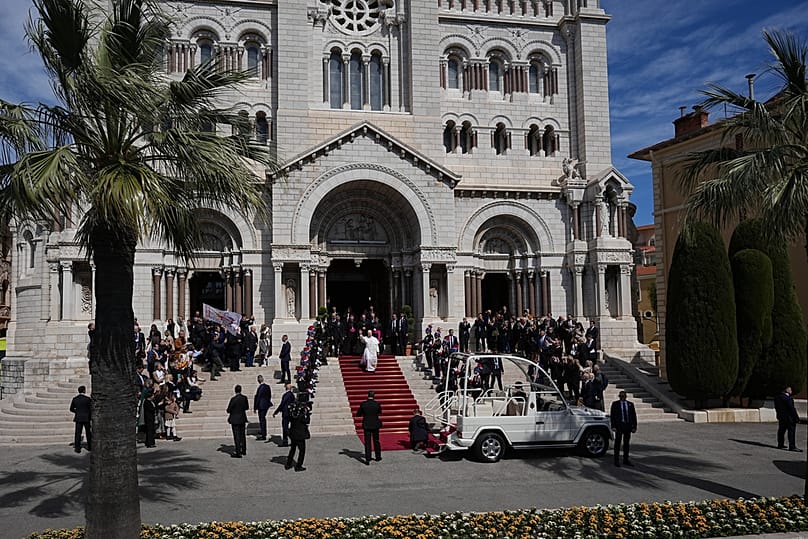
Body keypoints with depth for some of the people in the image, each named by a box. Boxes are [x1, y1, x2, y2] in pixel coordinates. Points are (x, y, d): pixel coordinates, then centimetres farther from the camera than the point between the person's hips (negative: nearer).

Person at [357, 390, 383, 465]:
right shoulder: (377, 404, -9)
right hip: (375, 425, 1)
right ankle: (378, 457, 29)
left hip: (366, 426, -1)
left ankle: (367, 459, -3)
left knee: (367, 442, 2)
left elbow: (358, 414, -1)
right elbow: (380, 413, 9)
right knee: (376, 441, 16)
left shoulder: (363, 404, -10)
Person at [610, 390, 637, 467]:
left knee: (626, 443, 10)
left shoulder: (630, 404, 8)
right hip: (619, 425, -3)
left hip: (628, 425, 3)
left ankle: (625, 460, 19)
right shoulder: (615, 404, 2)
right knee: (617, 443, 0)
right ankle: (616, 460, 5)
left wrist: (634, 426, 2)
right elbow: (612, 415, -1)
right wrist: (613, 426, -10)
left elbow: (634, 416, 9)